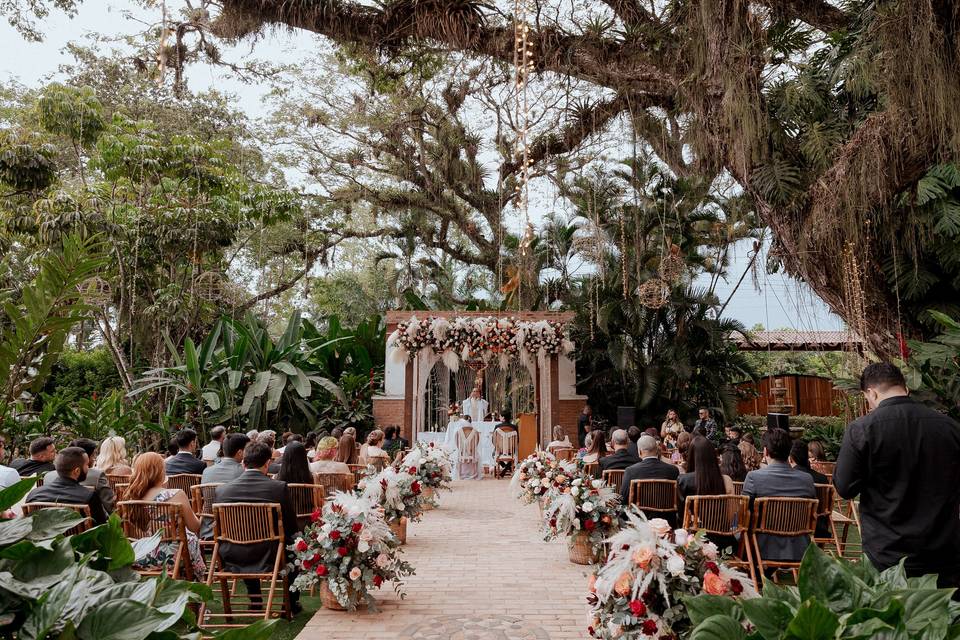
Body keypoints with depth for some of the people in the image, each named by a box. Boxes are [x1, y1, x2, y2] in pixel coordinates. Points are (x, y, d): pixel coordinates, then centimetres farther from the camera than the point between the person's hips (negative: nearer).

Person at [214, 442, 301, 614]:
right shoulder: (279, 487, -15)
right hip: (269, 559, -3)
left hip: (232, 561, 3)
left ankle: (255, 600, 40)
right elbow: (292, 527, -6)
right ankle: (293, 602, 34)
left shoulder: (222, 490, -8)